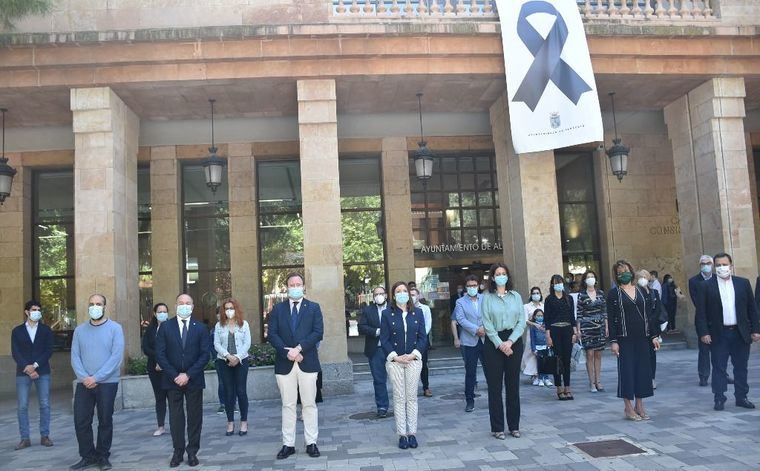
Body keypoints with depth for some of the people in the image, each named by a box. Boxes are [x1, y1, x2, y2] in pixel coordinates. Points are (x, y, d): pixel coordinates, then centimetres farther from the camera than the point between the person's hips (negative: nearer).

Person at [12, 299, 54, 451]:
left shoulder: (46, 330, 7)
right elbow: (15, 353, 0)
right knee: (22, 406, 0)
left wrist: (35, 365, -13)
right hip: (22, 373, 0)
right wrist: (27, 368, -13)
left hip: (42, 372, 0)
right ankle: (25, 438, 7)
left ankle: (44, 436, 9)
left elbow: (49, 350, -1)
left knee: (45, 405, 1)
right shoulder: (17, 331, 7)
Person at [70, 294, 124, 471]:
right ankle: (88, 456, 19)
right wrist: (84, 377, -13)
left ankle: (103, 457, 18)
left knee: (105, 421, 4)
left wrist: (96, 378, -15)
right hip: (84, 383, 3)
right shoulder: (79, 330, 8)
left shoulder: (115, 328, -3)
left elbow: (117, 356, -11)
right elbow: (75, 356, 3)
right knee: (81, 421, 3)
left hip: (107, 383, -3)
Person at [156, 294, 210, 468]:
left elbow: (205, 355, -2)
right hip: (172, 380, 0)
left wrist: (188, 375, -11)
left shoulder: (200, 328, 2)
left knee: (195, 417, 5)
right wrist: (174, 376, -10)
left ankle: (192, 452, 14)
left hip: (194, 380, 0)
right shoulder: (166, 327, 2)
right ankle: (178, 452, 15)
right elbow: (160, 354, -2)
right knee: (175, 417, 5)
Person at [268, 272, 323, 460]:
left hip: (307, 362, -1)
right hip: (284, 363, 1)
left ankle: (311, 443, 12)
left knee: (309, 404, 4)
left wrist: (299, 349, -16)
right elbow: (272, 334, 0)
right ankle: (288, 444, 14)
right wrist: (288, 352, -13)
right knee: (288, 405, 7)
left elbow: (318, 332, -5)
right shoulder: (278, 309, 8)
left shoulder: (313, 308, 5)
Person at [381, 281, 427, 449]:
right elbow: (384, 339, -2)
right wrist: (395, 357, -11)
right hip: (394, 361, -1)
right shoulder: (387, 314, 1)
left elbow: (423, 337, 4)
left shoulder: (417, 312, 6)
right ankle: (402, 434, 8)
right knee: (399, 398, 2)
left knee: (412, 397, 5)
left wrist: (413, 354, -9)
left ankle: (412, 433, 12)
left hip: (413, 360, 1)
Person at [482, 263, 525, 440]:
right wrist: (500, 344, -12)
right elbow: (487, 324, -5)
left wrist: (510, 341, -10)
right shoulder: (487, 298, 2)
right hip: (493, 342, -2)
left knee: (513, 385, 7)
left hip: (514, 342, 2)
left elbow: (521, 321, 2)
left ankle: (514, 425, 17)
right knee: (495, 386, 1)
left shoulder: (516, 296, 8)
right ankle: (497, 428, 8)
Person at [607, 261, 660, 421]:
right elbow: (611, 319, -5)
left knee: (643, 370, 7)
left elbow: (649, 314, 12)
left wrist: (654, 335, 7)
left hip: (642, 337, 4)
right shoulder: (614, 294, -2)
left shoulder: (641, 291, 10)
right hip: (624, 338, -4)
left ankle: (639, 406, 18)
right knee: (626, 370, -1)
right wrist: (613, 341, -12)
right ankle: (629, 408, 9)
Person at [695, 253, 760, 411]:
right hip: (718, 334, -2)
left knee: (741, 367, 11)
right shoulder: (706, 286, -3)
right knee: (719, 368, 3)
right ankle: (719, 399, 10)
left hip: (741, 333, 3)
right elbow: (700, 312, -4)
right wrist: (703, 333, -10)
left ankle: (741, 398, 22)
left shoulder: (743, 283, 5)